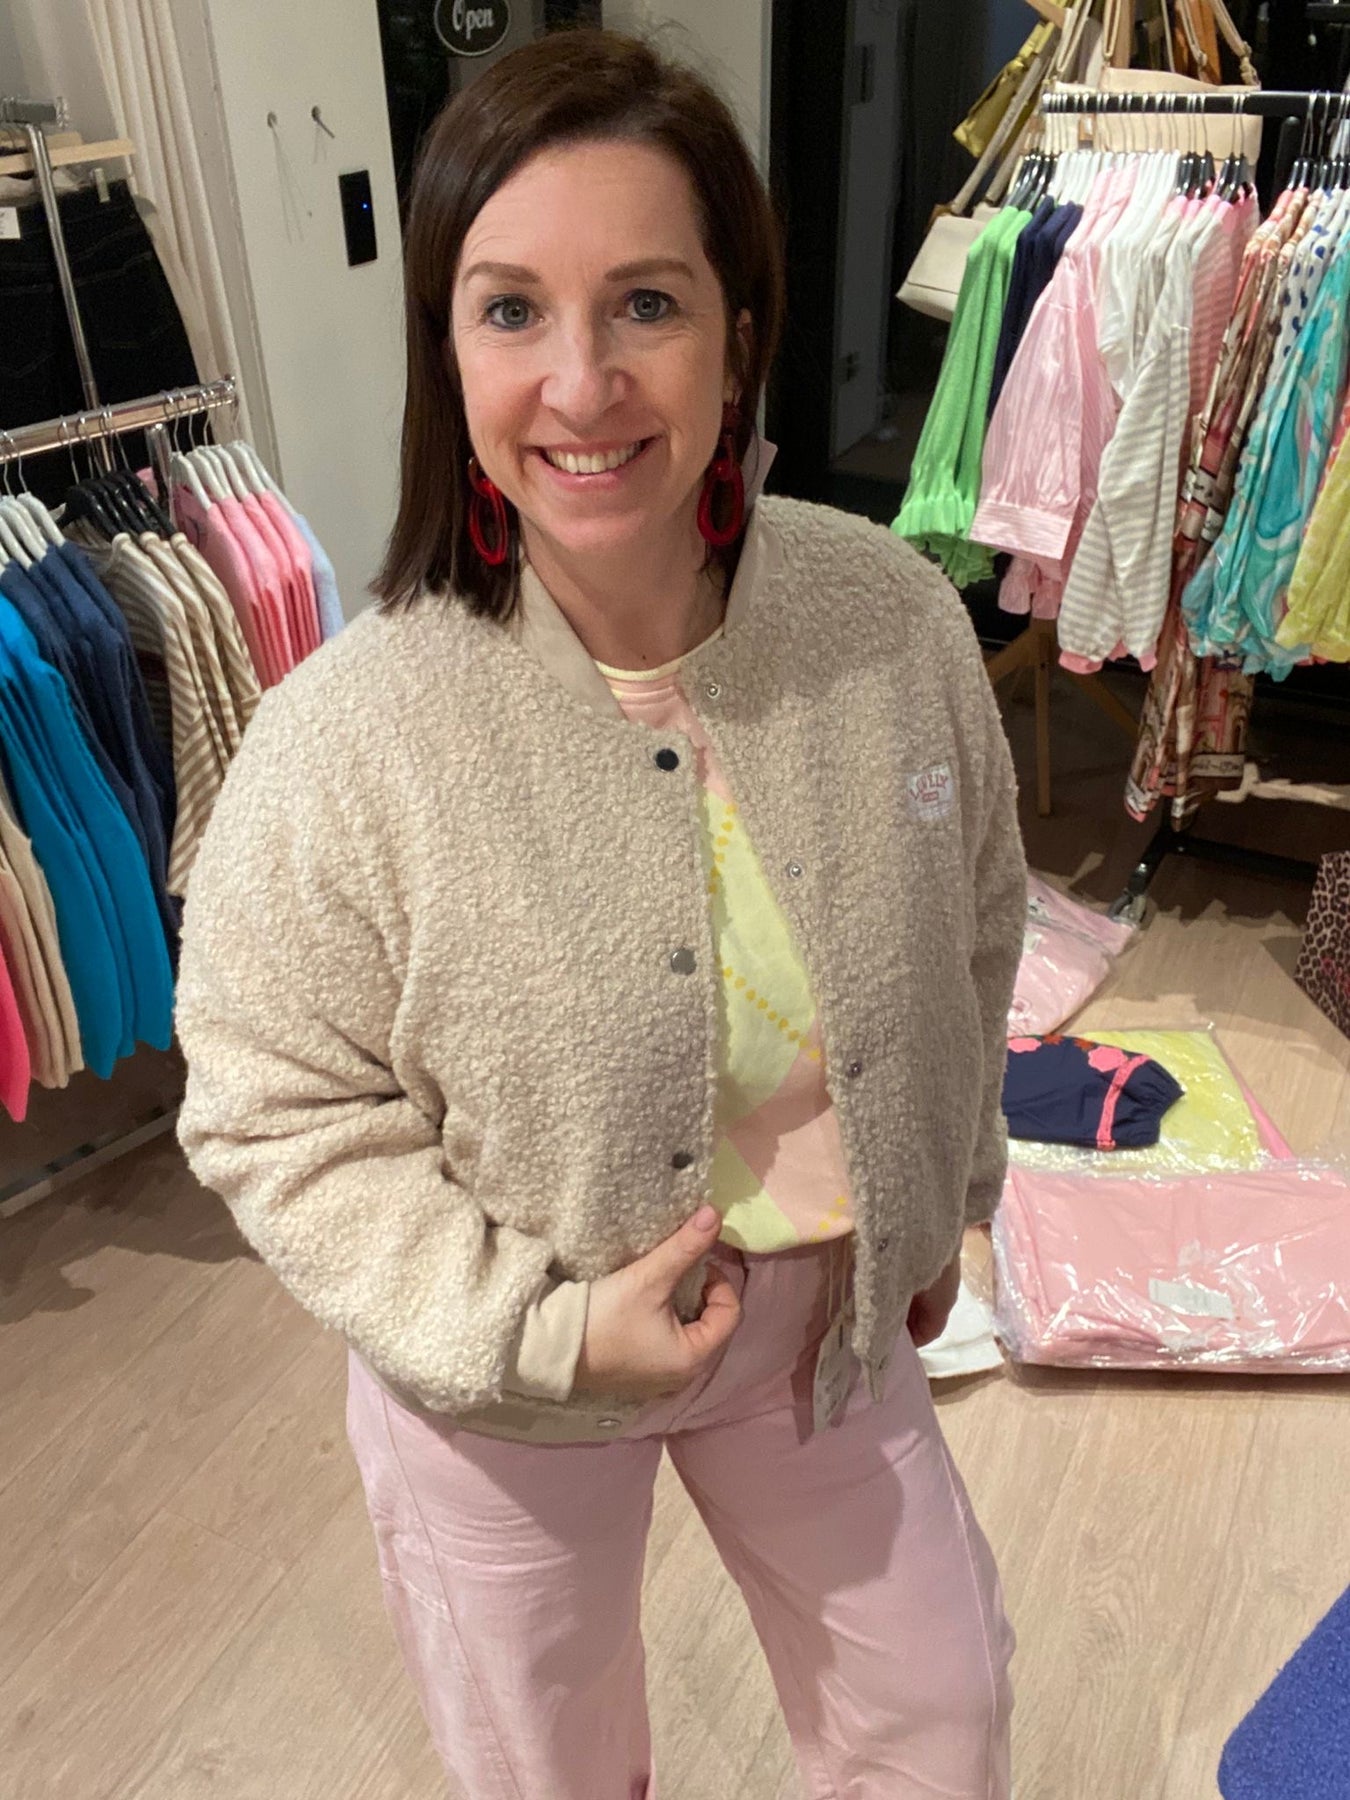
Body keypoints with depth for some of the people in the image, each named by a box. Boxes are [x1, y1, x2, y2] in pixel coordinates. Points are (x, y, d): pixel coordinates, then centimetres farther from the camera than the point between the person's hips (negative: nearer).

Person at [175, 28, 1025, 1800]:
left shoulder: (895, 613, -17)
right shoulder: (342, 744, -27)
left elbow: (973, 929, -1)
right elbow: (275, 1117, -15)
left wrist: (944, 1201, 9)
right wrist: (537, 1327, -23)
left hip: (827, 1316, 3)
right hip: (502, 1381, -2)